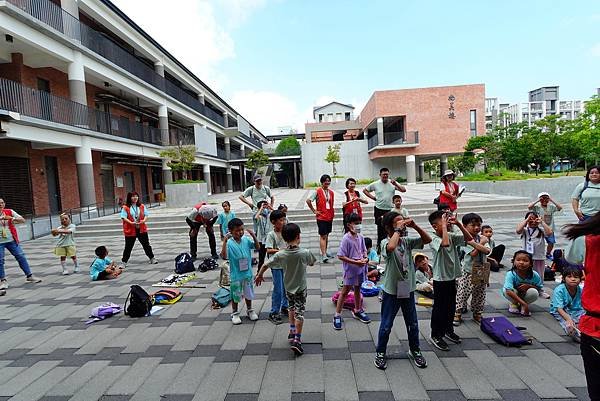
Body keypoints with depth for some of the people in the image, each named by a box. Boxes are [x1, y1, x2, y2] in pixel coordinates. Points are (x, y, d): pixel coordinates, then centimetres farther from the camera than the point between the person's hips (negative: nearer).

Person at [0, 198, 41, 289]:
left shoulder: (9, 212, 2)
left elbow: (22, 220, -3)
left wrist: (11, 218, -20)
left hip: (11, 240, 2)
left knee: (21, 257, 3)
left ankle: (29, 276, 12)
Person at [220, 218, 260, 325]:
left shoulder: (246, 240, -5)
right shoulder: (229, 243, -18)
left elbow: (257, 247, 1)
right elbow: (224, 256, -29)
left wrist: (253, 236, -15)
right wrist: (225, 241, -37)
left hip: (247, 273, 4)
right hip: (235, 275, -4)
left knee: (248, 293, 20)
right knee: (235, 295, 13)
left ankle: (250, 310, 39)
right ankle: (235, 313, 32)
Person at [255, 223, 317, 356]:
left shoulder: (280, 254, -16)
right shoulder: (305, 253, -20)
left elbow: (265, 265, -8)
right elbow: (312, 263, 0)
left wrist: (259, 276, 11)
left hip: (288, 288, 3)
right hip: (301, 288, -3)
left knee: (291, 307, 25)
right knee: (299, 313, 5)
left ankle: (292, 332, 35)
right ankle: (297, 340, 3)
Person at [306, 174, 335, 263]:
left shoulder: (331, 192, 10)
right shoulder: (317, 191, -9)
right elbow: (308, 201, -13)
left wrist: (332, 213, 14)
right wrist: (314, 211, -9)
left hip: (329, 217, 6)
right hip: (321, 217, -6)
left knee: (327, 235, 15)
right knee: (323, 236, -8)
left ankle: (325, 252, 26)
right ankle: (323, 255, -8)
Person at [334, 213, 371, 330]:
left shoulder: (360, 237, -1)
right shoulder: (346, 239, -20)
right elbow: (340, 256, -21)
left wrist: (366, 258, -9)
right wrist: (356, 262, -24)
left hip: (360, 269, 6)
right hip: (350, 269, -6)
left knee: (357, 289, 22)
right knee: (345, 291, 3)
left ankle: (357, 311, 41)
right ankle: (337, 316, 16)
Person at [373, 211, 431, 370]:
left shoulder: (407, 241, -1)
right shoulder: (385, 242, -19)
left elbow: (427, 240, -2)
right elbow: (391, 247, -42)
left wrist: (415, 226, -14)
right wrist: (398, 230, -30)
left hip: (408, 290, 5)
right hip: (391, 291, -5)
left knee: (413, 324, 21)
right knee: (386, 325, 10)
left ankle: (415, 350, 42)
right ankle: (380, 353, 29)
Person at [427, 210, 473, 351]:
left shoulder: (452, 236, 2)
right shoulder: (434, 239, -20)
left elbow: (469, 239, 0)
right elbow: (445, 243, -39)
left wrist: (458, 224, -10)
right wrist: (444, 226, -29)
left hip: (452, 277, 7)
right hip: (440, 280, -7)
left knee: (451, 306, 20)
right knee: (439, 308, 4)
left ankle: (448, 330, 39)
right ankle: (436, 335, 18)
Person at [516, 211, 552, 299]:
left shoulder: (541, 230, 1)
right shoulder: (525, 230, -2)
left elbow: (549, 233, -17)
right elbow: (518, 230, -23)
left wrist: (542, 222, -13)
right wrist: (526, 220, -16)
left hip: (539, 256, 1)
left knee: (539, 274, 15)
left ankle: (540, 290, 29)